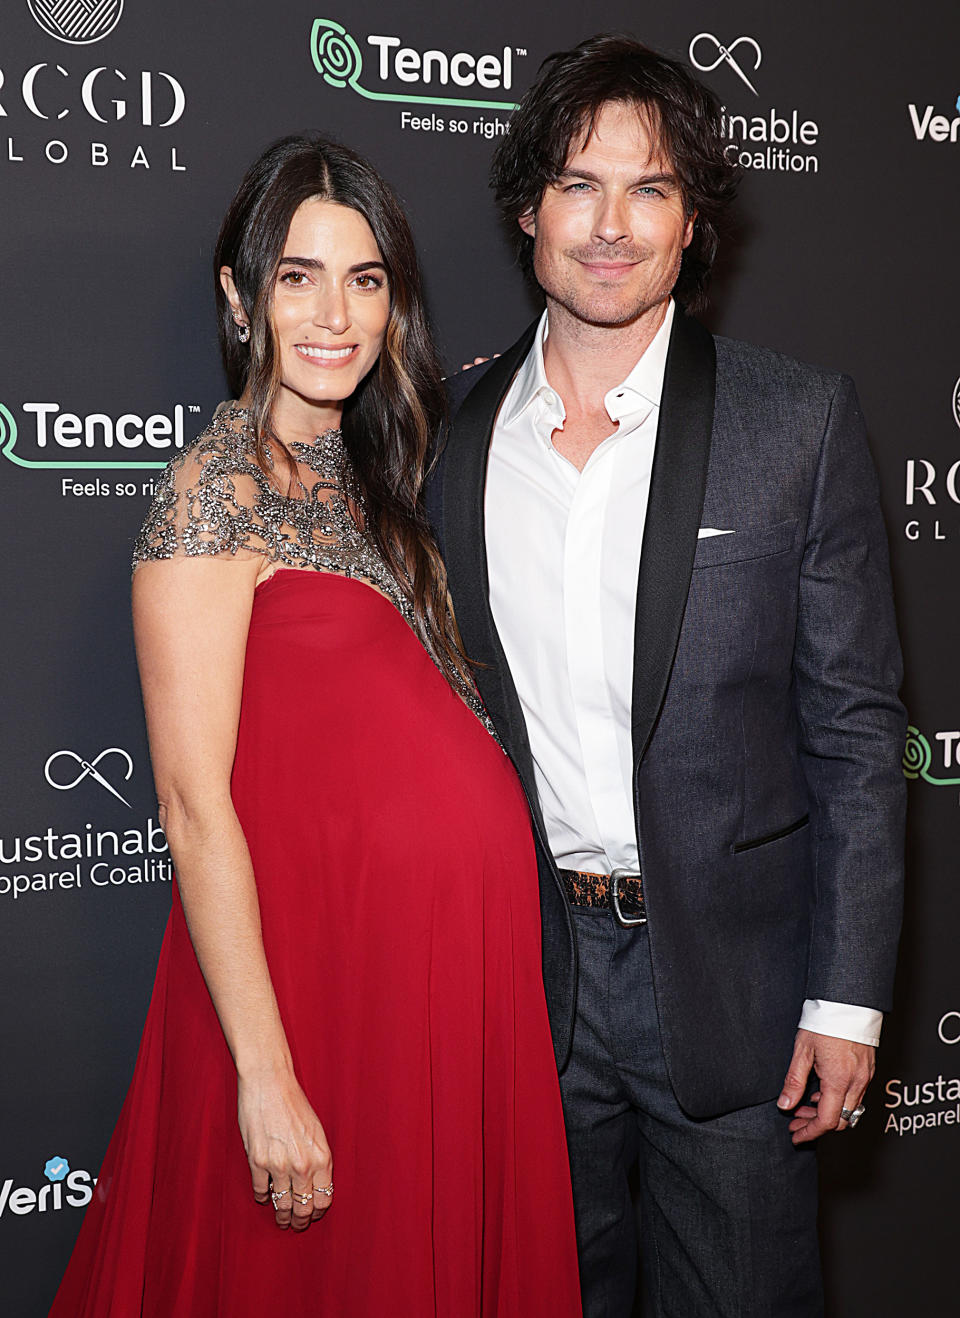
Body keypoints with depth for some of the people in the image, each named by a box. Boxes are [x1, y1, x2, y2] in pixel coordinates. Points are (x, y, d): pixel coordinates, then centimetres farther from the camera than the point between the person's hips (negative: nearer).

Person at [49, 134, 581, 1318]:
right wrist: (267, 1076, -20)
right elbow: (195, 807, -18)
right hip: (321, 952, -7)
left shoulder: (367, 471, 10)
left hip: (452, 953, 8)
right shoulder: (217, 489, -14)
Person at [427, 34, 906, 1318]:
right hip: (521, 971, 3)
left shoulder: (801, 420, -8)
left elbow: (855, 727, -7)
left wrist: (847, 996, -9)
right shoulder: (455, 430, 0)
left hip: (731, 971, -2)